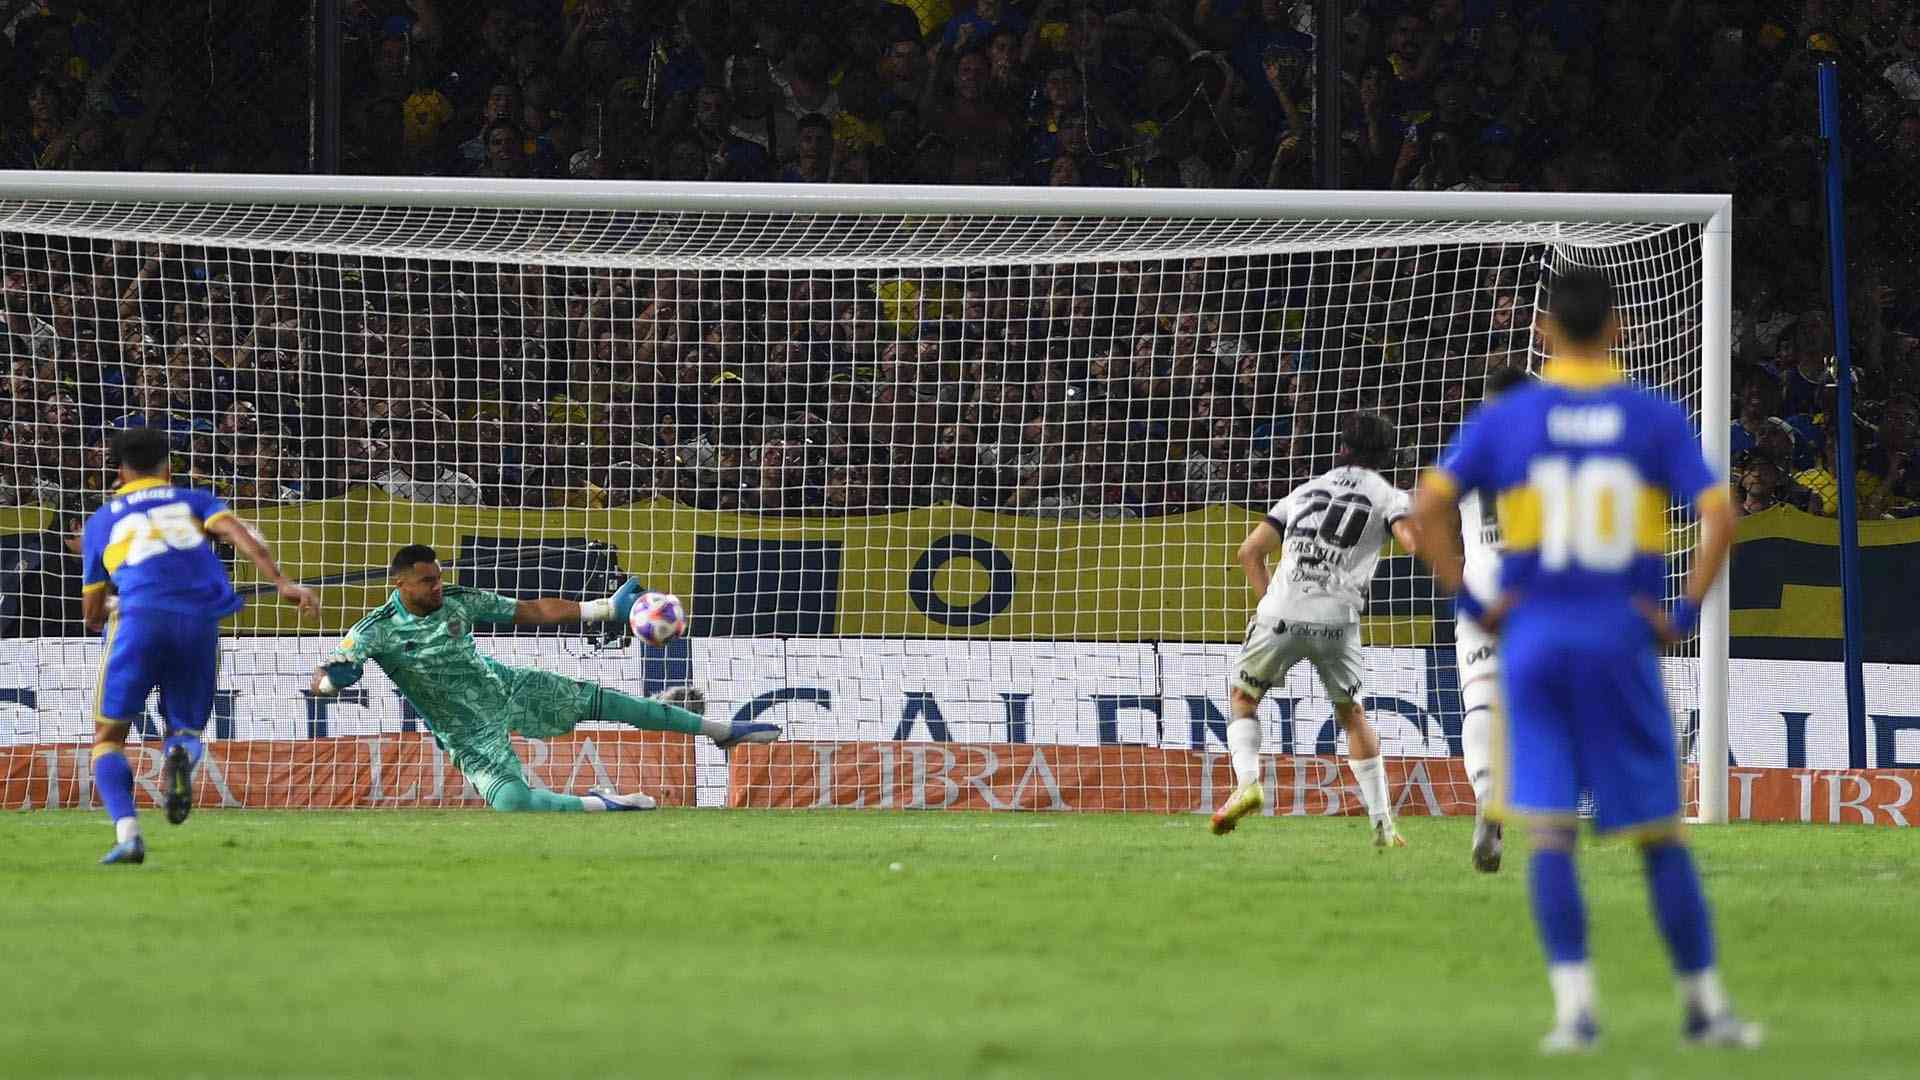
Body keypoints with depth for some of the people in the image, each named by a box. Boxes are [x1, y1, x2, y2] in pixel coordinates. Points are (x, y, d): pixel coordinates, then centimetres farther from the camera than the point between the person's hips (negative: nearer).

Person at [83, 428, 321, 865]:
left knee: (108, 739, 8)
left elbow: (92, 612, 24)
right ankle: (180, 755, -21)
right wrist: (281, 583, -8)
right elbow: (237, 533, 2)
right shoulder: (194, 501, 24)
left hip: (139, 617, -2)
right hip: (200, 624, 2)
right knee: (187, 729, 19)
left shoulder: (101, 522, 23)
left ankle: (126, 831, -18)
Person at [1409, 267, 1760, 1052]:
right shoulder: (1656, 420, 1)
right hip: (1623, 639, 0)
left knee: (1550, 833, 1)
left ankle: (1574, 1005, -9)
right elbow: (1718, 514, -9)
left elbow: (1426, 506, -7)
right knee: (1659, 832, 8)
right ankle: (1705, 1004, 12)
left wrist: (1469, 601, -2)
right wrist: (1687, 612, -3)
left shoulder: (1504, 420, 2)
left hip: (1533, 638, 0)